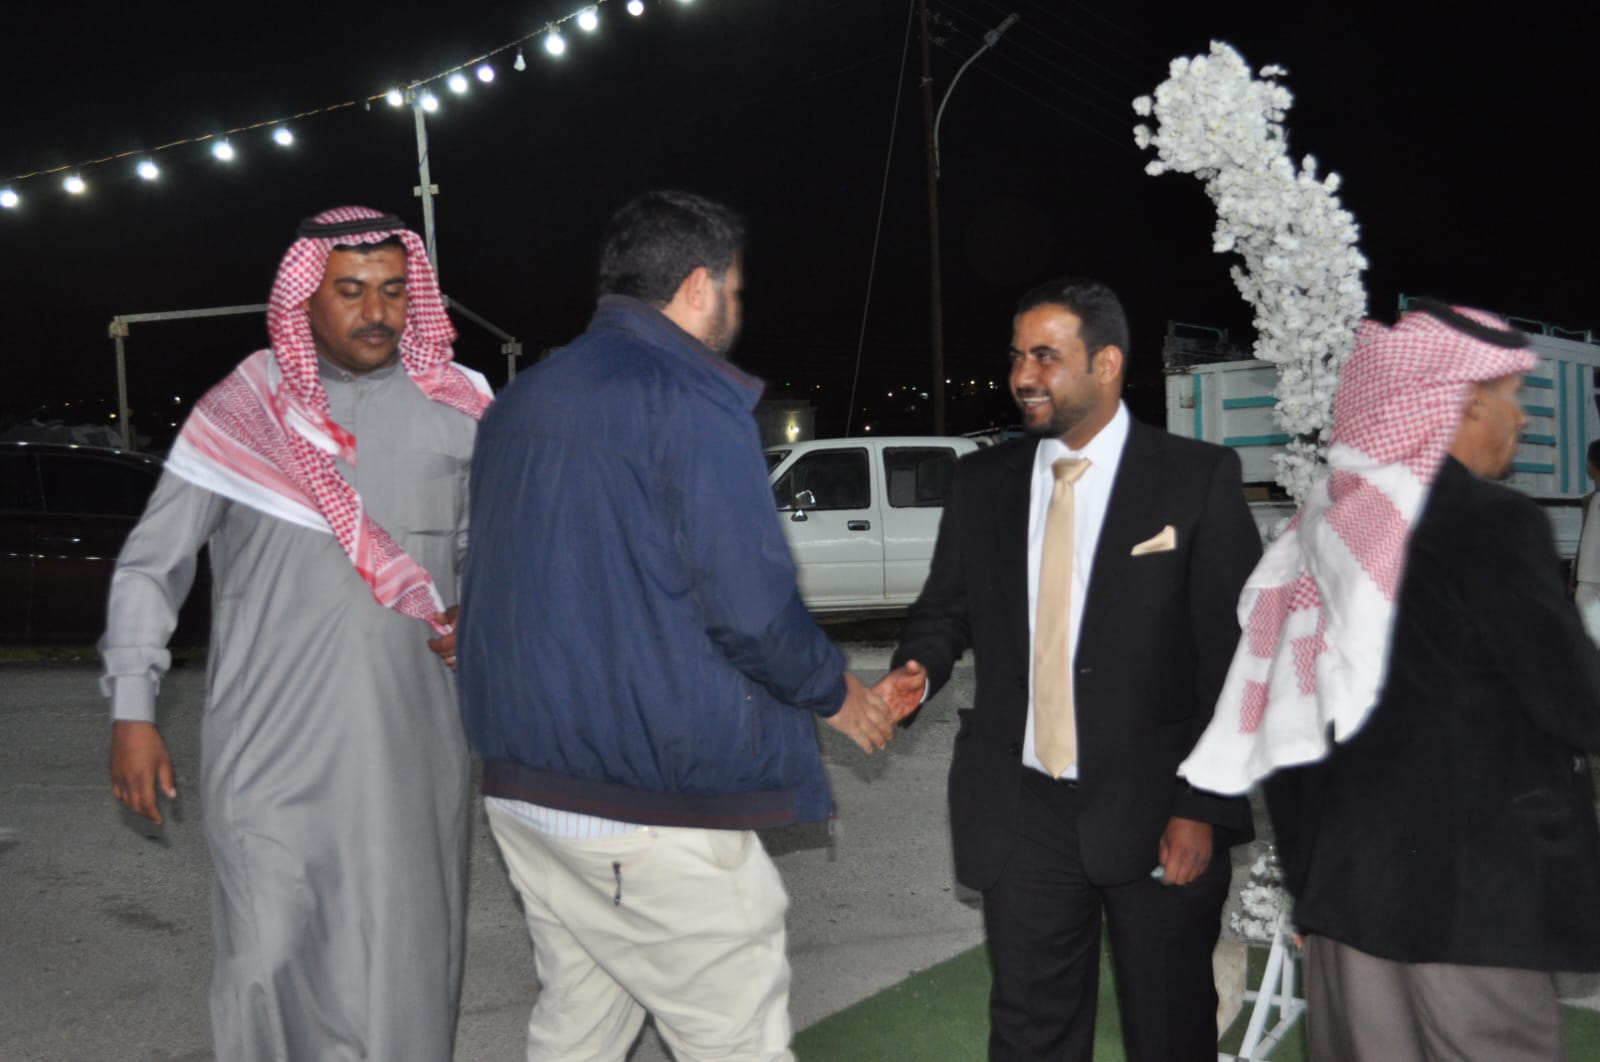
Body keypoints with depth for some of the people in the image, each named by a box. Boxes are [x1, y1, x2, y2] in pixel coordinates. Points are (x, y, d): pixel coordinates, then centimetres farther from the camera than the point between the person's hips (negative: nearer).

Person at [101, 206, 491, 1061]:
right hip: (269, 745, -1)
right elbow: (150, 564, 6)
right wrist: (132, 711, 1)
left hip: (412, 746, 2)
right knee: (268, 965, 1)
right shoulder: (240, 411, 0)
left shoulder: (456, 411, 3)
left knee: (407, 967, 8)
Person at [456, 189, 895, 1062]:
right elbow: (751, 604, -17)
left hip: (524, 783, 8)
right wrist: (832, 694, 0)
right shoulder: (688, 395, -12)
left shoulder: (517, 403, 12)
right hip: (653, 804, -8)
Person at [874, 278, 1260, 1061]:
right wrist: (918, 671, -9)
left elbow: (1235, 656, -7)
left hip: (1156, 812, -2)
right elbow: (947, 607, 14)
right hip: (1021, 812, 3)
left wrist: (1205, 808, -11)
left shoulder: (1198, 480, -6)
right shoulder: (982, 482, 5)